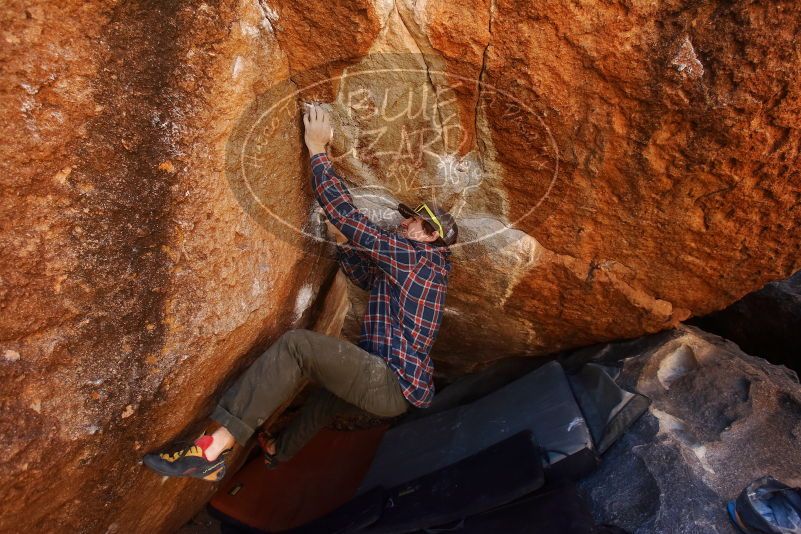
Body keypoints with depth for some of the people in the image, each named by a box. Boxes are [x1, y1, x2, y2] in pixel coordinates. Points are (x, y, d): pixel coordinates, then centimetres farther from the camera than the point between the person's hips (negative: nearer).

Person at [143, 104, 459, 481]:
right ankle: (282, 450, 54)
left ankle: (213, 451, -22)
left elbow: (344, 213, -15)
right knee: (335, 375, 37)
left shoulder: (414, 253, -9)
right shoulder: (428, 265, 18)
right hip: (401, 385, 11)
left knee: (297, 345, -22)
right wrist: (342, 239, 17)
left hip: (392, 385, -11)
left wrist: (317, 149, -7)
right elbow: (365, 276, 29)